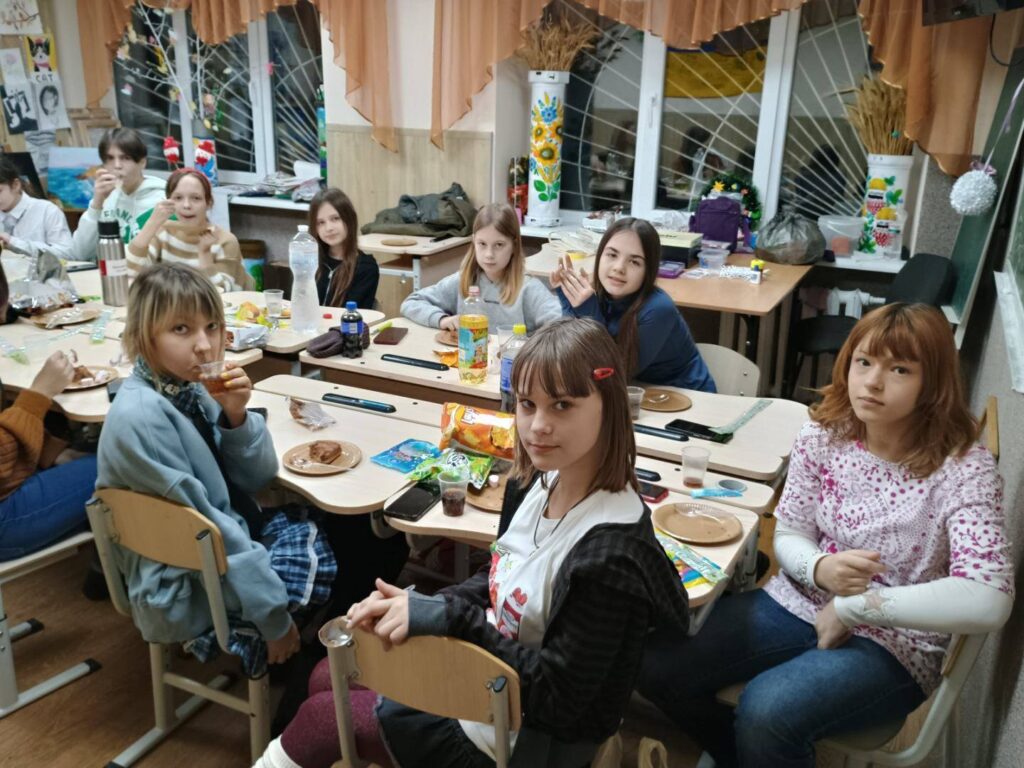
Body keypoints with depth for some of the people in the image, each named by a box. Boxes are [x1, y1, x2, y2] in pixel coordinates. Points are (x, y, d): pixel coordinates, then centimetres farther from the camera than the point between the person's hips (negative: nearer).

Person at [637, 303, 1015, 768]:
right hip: (801, 603, 5)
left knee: (766, 711, -32)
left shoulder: (963, 469, -17)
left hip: (893, 642, -4)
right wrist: (819, 568, -21)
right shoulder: (824, 434, -4)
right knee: (656, 666, -9)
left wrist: (851, 609, -25)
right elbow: (788, 534, 3)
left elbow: (988, 602, -28)